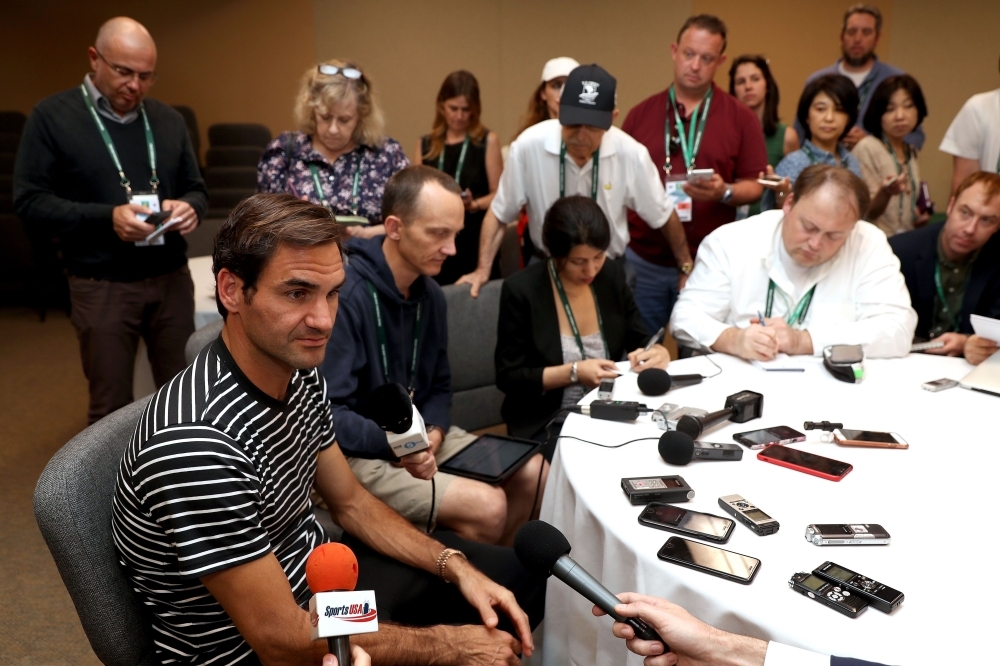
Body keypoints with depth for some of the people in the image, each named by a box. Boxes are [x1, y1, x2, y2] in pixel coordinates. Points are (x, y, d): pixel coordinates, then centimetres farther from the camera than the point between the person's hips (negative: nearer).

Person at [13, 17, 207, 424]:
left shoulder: (168, 120, 10)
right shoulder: (52, 116, -3)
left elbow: (197, 189, 15)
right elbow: (29, 202, -6)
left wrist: (189, 207, -10)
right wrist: (106, 217, -21)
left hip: (172, 278, 4)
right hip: (102, 286, -3)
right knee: (111, 405, 6)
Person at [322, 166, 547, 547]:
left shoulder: (431, 294, 4)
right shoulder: (346, 296, -23)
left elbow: (439, 386, 11)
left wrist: (433, 432, -9)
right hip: (358, 454, -8)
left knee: (534, 473, 2)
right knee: (487, 505, -21)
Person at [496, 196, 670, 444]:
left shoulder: (611, 275, 0)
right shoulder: (521, 290, -14)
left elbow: (639, 340, 9)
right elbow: (508, 377, -12)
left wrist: (657, 352, -14)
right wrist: (573, 373, -21)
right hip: (547, 423, -5)